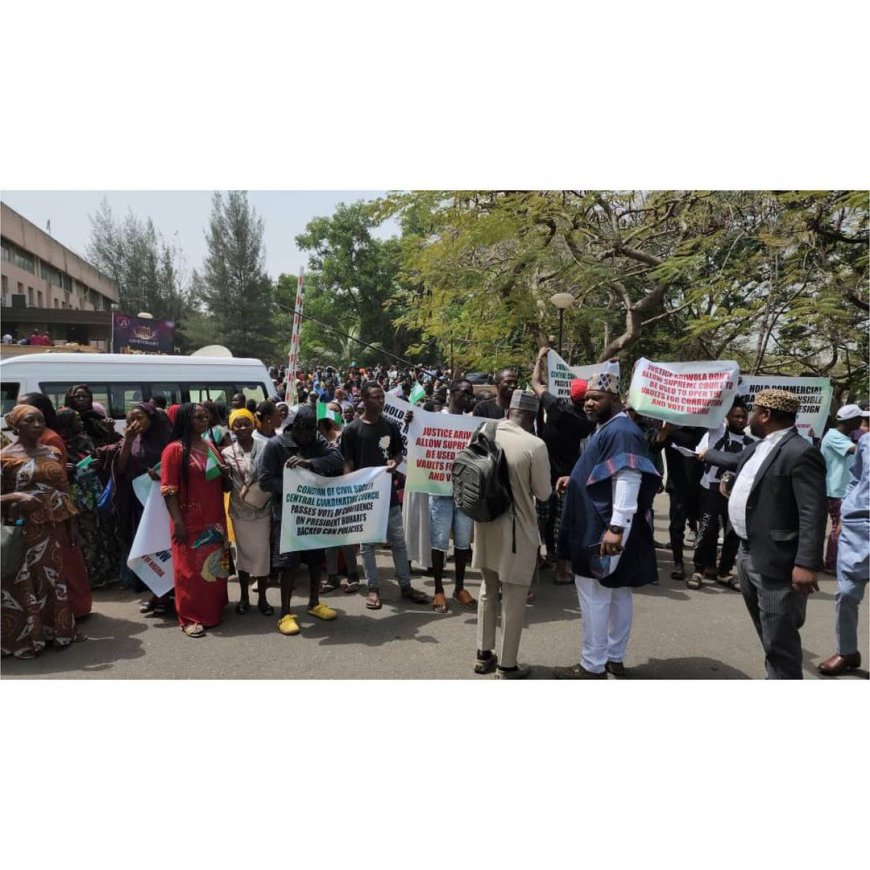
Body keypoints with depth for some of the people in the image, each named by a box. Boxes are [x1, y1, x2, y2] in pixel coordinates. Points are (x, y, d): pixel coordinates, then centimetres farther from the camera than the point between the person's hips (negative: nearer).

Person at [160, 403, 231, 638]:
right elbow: (169, 489, -13)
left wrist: (225, 474, -1)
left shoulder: (210, 447, 11)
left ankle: (212, 611, 26)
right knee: (190, 568, 1)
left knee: (214, 565, 12)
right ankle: (189, 618, 11)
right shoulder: (174, 449, -9)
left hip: (214, 519, 7)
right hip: (190, 521, -6)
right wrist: (178, 522, -18)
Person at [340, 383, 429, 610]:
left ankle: (405, 586, 20)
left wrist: (394, 463, -10)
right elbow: (348, 464, -4)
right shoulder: (352, 429, -5)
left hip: (388, 491, 3)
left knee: (398, 541, 9)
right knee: (367, 543, 7)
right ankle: (373, 589, 18)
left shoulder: (390, 426, 5)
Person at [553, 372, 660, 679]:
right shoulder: (608, 429, 16)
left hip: (602, 531, -11)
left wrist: (616, 527, -30)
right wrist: (575, 481, 14)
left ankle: (593, 666, 6)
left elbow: (627, 481, -26)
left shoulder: (620, 431, -17)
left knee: (595, 596, -4)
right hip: (600, 527, 11)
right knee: (617, 593, 15)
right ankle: (615, 657, 26)